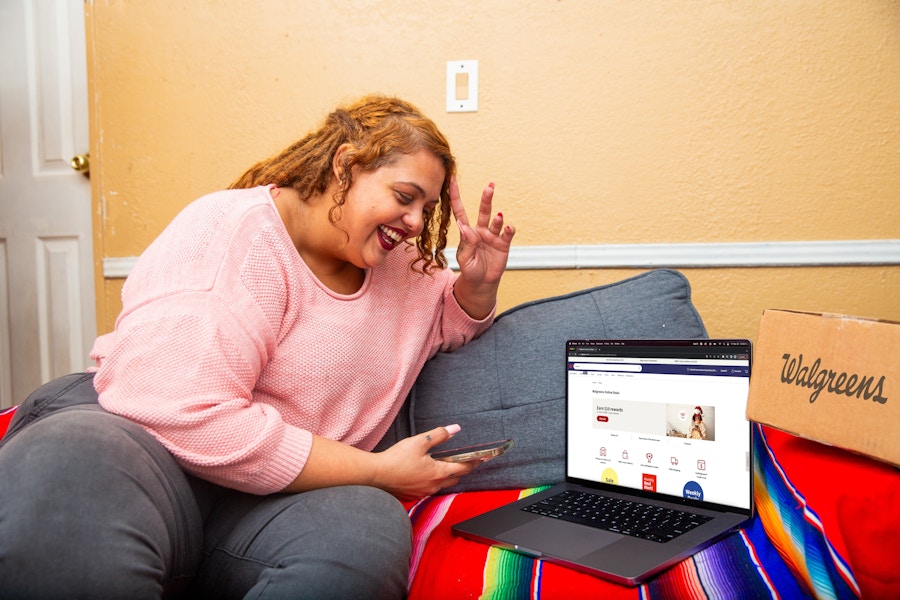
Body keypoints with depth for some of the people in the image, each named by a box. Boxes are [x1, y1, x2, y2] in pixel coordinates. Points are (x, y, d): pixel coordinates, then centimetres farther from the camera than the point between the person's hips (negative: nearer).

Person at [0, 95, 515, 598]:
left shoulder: (399, 266, 12)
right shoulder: (236, 231, -13)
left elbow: (449, 324, 31)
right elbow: (186, 413, -24)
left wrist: (479, 283, 4)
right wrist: (378, 471, -18)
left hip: (257, 503, 7)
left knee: (373, 534, -30)